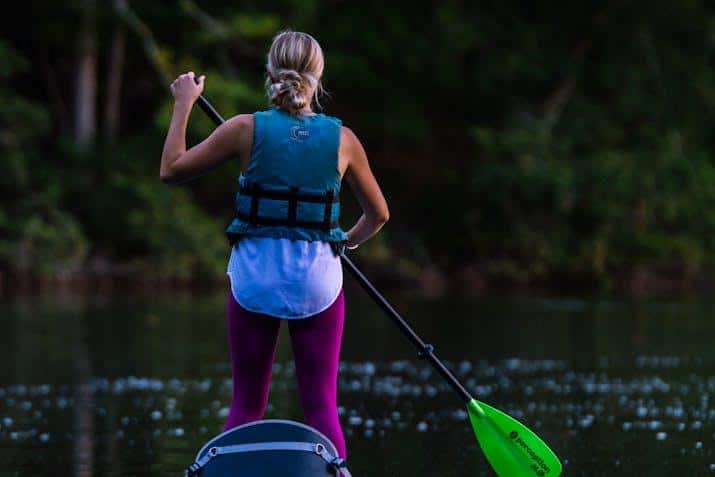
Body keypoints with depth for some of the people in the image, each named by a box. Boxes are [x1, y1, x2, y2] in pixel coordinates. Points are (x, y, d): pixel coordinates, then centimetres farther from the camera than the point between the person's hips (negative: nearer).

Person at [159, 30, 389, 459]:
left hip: (255, 276, 0)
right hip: (318, 280, 0)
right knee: (322, 406, 5)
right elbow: (378, 214, 11)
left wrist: (184, 105, 12)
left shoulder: (248, 129, -6)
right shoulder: (342, 139, -1)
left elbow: (172, 170, 3)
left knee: (246, 405, 9)